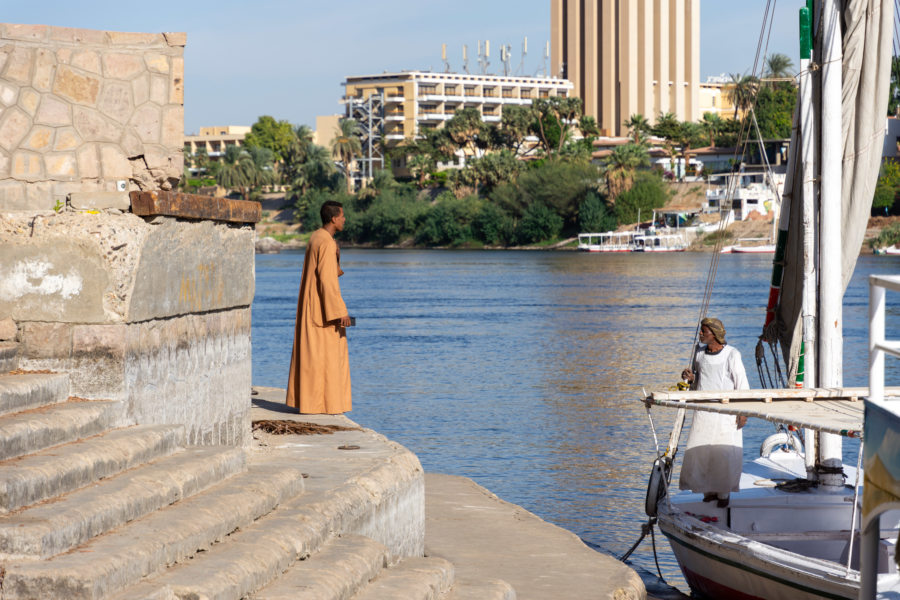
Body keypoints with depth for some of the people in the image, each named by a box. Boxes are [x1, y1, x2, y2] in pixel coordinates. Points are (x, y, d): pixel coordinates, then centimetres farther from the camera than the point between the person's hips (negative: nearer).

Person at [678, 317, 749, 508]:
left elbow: (741, 383, -6)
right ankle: (709, 491, 10)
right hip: (703, 411, 5)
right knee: (700, 451, -1)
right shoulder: (699, 352, 8)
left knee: (724, 452, -5)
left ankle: (723, 493, 7)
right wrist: (690, 378, -4)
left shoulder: (731, 354, -8)